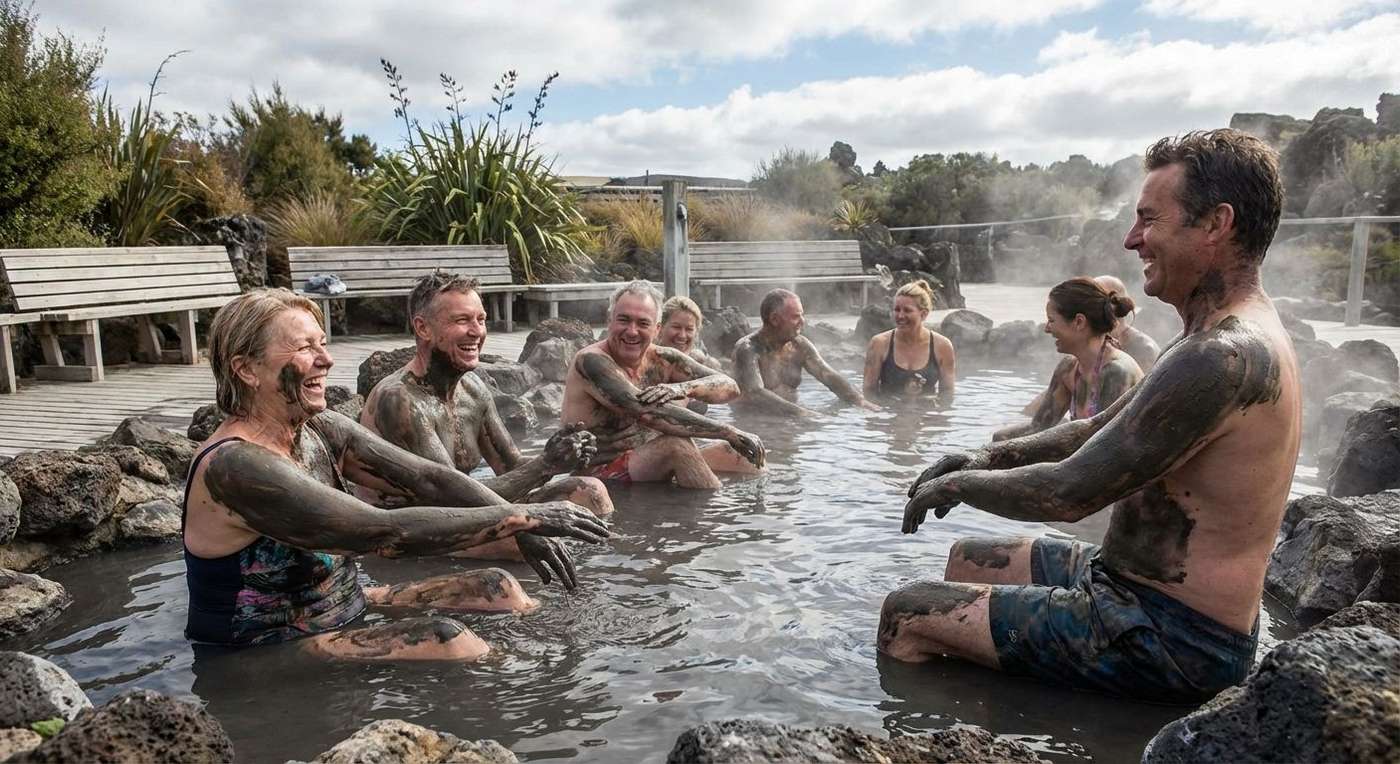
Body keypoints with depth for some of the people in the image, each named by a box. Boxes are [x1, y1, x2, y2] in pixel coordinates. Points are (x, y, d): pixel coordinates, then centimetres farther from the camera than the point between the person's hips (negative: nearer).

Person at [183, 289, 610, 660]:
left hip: (343, 614, 8)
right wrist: (523, 517, -30)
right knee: (442, 639, -28)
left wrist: (524, 528, -18)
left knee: (498, 589, 0)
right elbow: (385, 534, -34)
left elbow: (428, 479, -4)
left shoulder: (322, 431, -1)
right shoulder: (234, 465, -27)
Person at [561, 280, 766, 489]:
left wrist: (683, 388, -28)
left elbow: (729, 387, -5)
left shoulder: (662, 360, 3)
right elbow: (647, 412, -30)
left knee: (735, 452, -5)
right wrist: (730, 433, -29)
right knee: (675, 444, -29)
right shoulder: (591, 361, -17)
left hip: (655, 468, 7)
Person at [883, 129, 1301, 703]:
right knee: (969, 559, 23)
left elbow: (1067, 494, -26)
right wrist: (989, 458, 4)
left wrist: (954, 485, -8)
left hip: (1171, 640, -10)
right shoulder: (1237, 337, 10)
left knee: (907, 613, -9)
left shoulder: (1222, 358, -27)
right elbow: (1100, 429, 17)